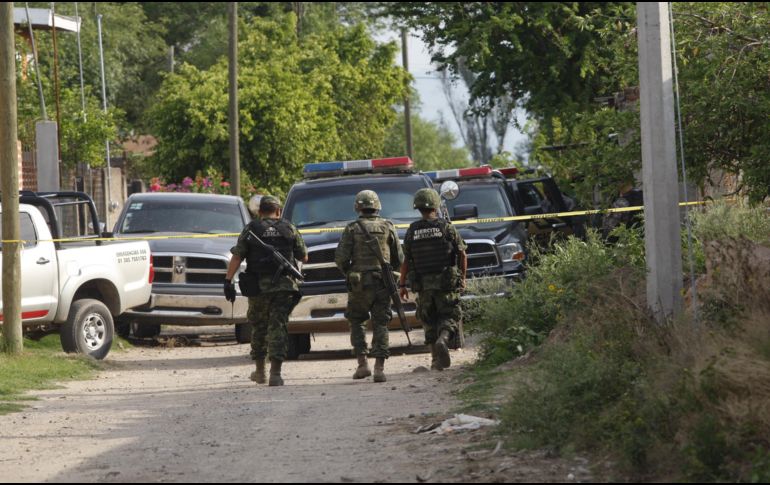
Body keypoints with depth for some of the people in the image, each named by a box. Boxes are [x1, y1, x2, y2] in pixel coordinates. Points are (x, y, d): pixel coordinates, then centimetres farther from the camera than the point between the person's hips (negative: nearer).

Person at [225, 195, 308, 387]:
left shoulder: (251, 229, 4)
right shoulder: (289, 229, 7)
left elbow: (236, 257, -3)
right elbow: (304, 257, 14)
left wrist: (228, 281, -4)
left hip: (258, 285, 0)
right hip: (284, 285, 0)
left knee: (259, 327, 14)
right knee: (278, 327, -2)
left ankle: (260, 371, 22)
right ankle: (275, 373, -13)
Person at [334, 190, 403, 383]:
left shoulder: (352, 229, -2)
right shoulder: (388, 227, 4)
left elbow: (340, 258, -6)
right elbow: (399, 259, 7)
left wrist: (348, 273, 14)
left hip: (359, 284, -1)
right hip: (382, 283, 1)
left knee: (357, 322, 15)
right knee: (380, 324, 5)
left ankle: (362, 364, 4)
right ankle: (379, 367, -5)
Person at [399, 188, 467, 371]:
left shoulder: (412, 231, 1)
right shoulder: (446, 227, -4)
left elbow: (406, 260, 3)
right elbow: (462, 254, -2)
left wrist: (402, 285, 10)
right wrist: (462, 278, 10)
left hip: (422, 284, 2)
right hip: (446, 281, -2)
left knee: (429, 321, 13)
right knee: (450, 316, 4)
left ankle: (436, 359, 10)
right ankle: (443, 340, -25)